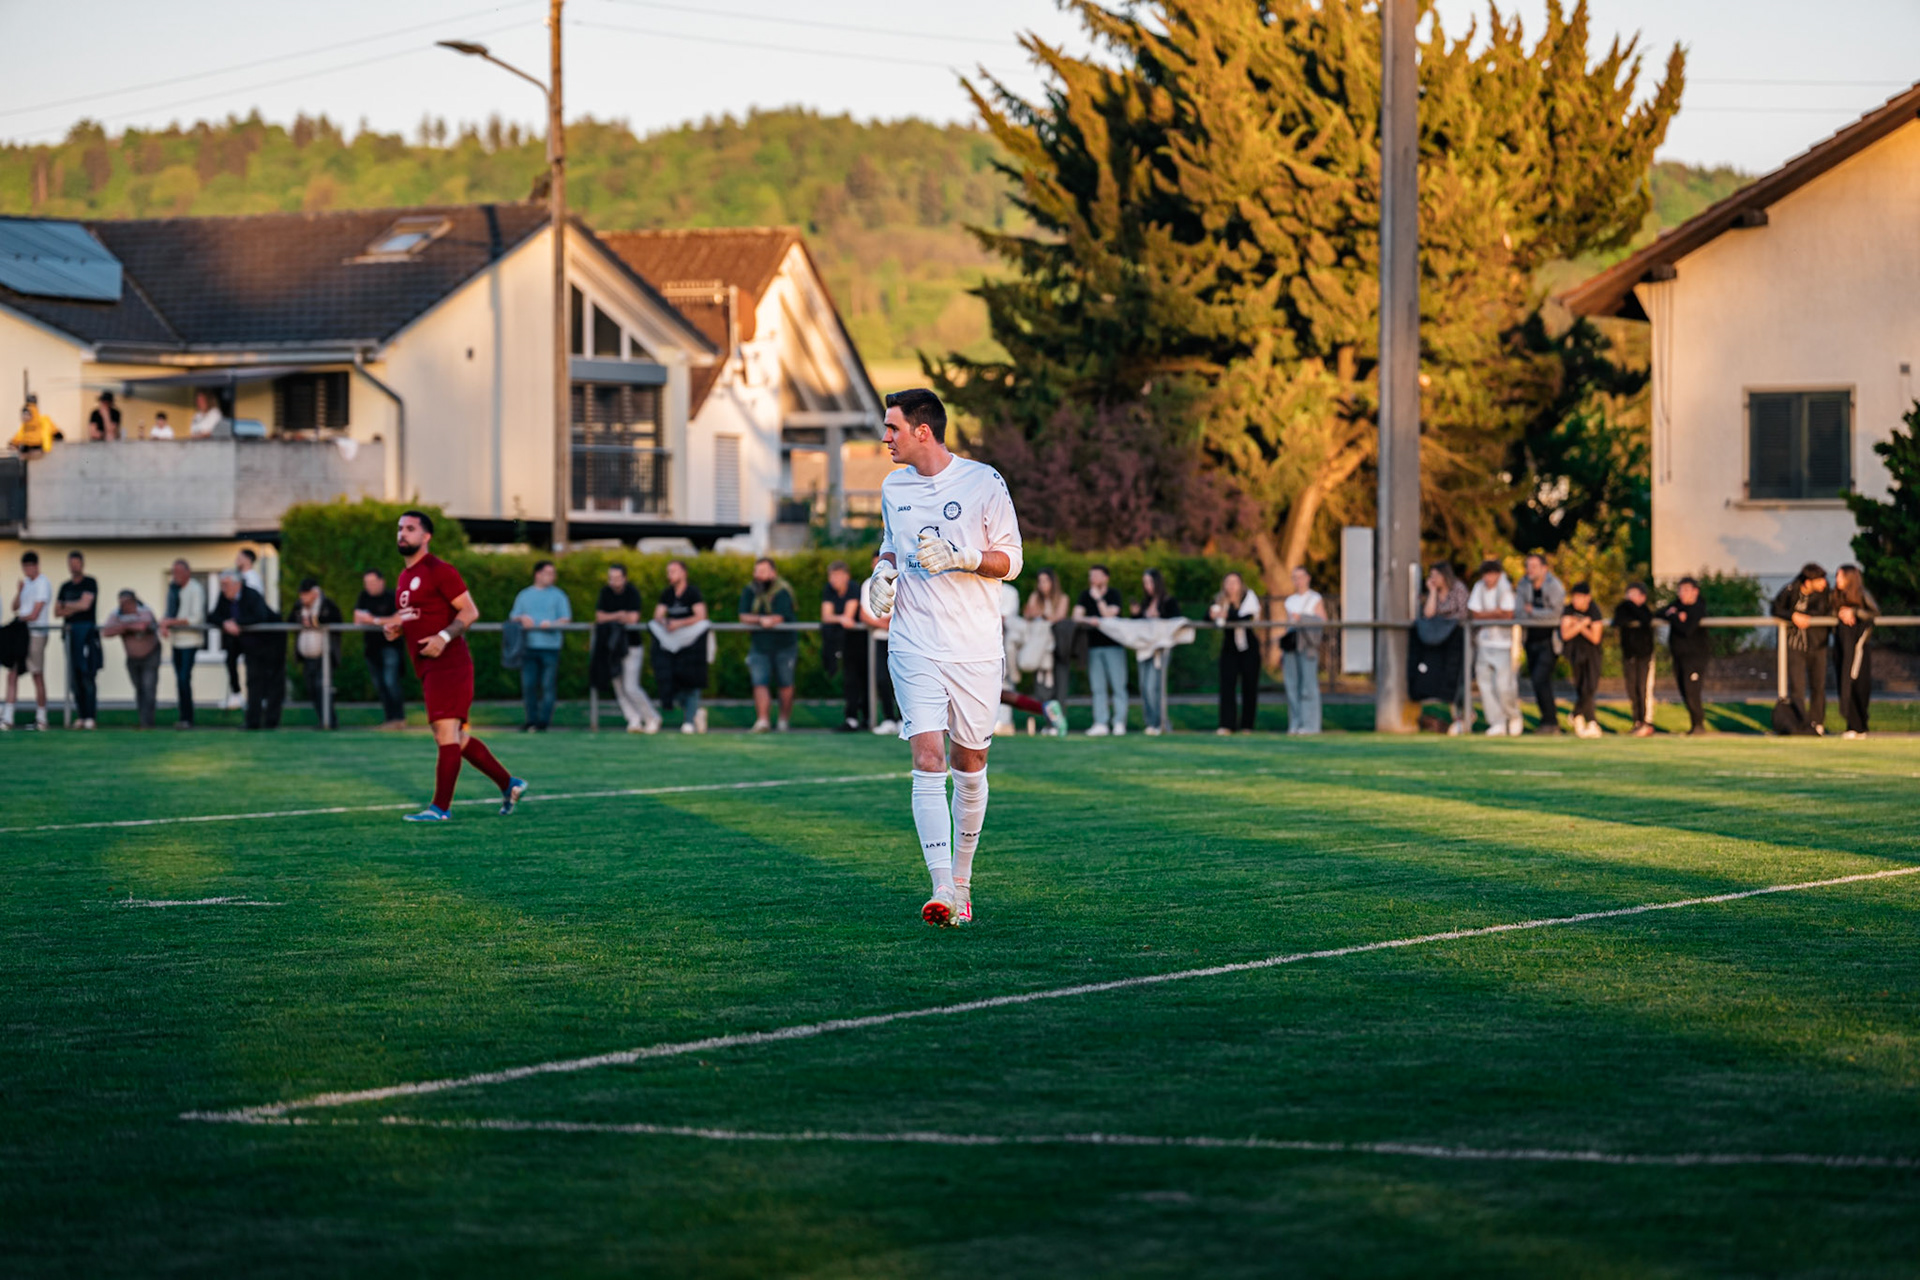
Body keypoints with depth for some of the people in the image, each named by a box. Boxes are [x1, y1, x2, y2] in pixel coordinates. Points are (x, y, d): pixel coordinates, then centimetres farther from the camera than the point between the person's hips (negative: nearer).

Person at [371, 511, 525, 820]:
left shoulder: (439, 571, -9)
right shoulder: (406, 576, 19)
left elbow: (470, 611, -13)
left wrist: (443, 637, -25)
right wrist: (393, 627, 11)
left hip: (448, 664, -10)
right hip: (427, 668, 10)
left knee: (445, 732, -13)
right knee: (458, 739, 13)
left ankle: (440, 807, -15)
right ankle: (508, 785, 24)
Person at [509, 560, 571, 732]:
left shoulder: (558, 595, 10)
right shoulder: (525, 595, 17)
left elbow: (566, 619, 3)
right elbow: (514, 617, 17)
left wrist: (551, 624, -15)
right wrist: (522, 619, -5)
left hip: (550, 645, -2)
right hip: (528, 645, 2)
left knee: (548, 685, -6)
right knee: (528, 685, 0)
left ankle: (543, 721, -2)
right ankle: (531, 721, 7)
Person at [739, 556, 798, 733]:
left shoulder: (782, 591, -14)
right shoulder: (749, 591, 1)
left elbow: (779, 617, -23)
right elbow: (744, 617, -5)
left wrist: (755, 620, -20)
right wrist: (761, 620, -22)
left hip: (784, 645, -3)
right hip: (759, 645, 3)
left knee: (785, 684, 4)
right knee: (760, 683, -10)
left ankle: (785, 720, 17)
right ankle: (762, 721, -16)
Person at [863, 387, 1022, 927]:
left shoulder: (984, 482, -5)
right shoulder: (894, 488, 8)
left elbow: (1011, 560, -2)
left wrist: (960, 558, -19)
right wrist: (883, 573, 2)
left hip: (976, 650, -2)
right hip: (915, 649, 2)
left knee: (969, 766, 7)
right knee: (929, 760, -13)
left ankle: (961, 879, 26)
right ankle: (941, 892, -19)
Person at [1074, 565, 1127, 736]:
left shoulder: (1114, 594, 1)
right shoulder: (1086, 595, 11)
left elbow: (1110, 614, -11)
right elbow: (1076, 616, 1)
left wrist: (1098, 599, -17)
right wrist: (1088, 619, -17)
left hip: (1113, 644, -3)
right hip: (1093, 645, 3)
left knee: (1118, 685, -5)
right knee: (1098, 687, 1)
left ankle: (1119, 722, -2)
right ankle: (1100, 723, 0)